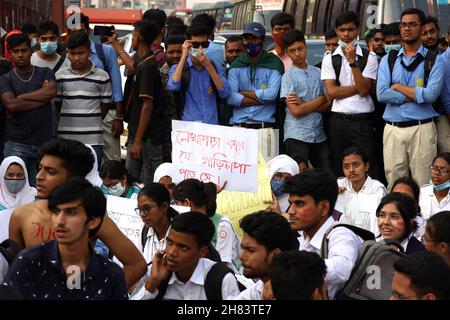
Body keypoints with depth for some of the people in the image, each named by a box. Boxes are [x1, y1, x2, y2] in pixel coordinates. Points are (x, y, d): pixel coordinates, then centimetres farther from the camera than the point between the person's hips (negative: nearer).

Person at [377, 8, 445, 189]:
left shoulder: (434, 60, 2)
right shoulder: (387, 60, 10)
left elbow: (431, 94, -13)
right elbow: (381, 94, -4)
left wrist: (398, 87, -4)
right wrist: (416, 95, -7)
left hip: (422, 129, -2)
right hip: (393, 129, 3)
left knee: (423, 185, -1)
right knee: (394, 185, 6)